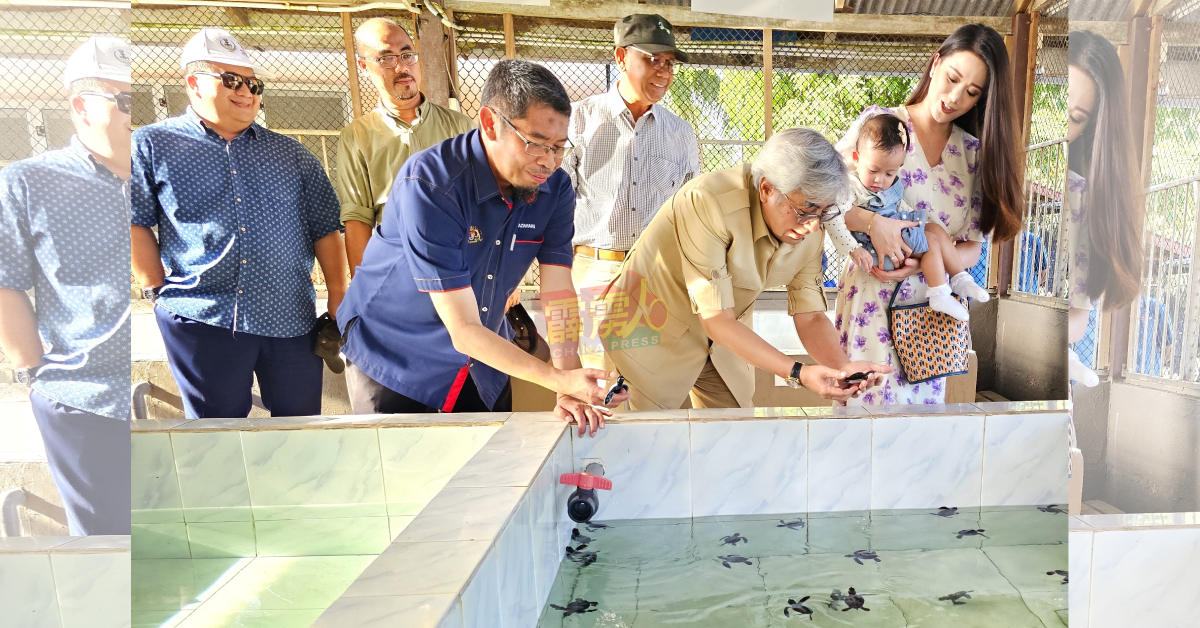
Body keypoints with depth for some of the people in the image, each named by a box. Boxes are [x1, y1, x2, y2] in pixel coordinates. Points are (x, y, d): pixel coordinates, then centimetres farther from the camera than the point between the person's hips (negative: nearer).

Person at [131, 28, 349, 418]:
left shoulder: (291, 154, 14)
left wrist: (338, 297, 5)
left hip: (291, 320, 3)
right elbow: (134, 223, 3)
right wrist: (158, 291, -3)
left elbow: (325, 227, 12)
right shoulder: (152, 146, 7)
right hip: (199, 322, -2)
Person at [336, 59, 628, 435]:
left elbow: (559, 294, -15)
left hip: (485, 367, 5)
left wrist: (569, 392, -27)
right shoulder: (428, 186, -31)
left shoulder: (555, 189, -12)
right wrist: (562, 380, -37)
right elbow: (465, 331, -31)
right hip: (393, 362, -5)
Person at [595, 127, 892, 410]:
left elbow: (810, 317, -7)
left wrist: (843, 368, -27)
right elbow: (716, 321, -32)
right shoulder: (709, 202, -33)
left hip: (720, 343, 6)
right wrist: (797, 373, -39)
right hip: (651, 331, -5)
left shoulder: (810, 231, -12)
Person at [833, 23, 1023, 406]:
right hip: (872, 299, -4)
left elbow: (972, 248, 4)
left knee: (922, 398, 11)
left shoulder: (974, 152, 6)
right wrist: (872, 223, -25)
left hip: (932, 305, 4)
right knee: (874, 399, -1)